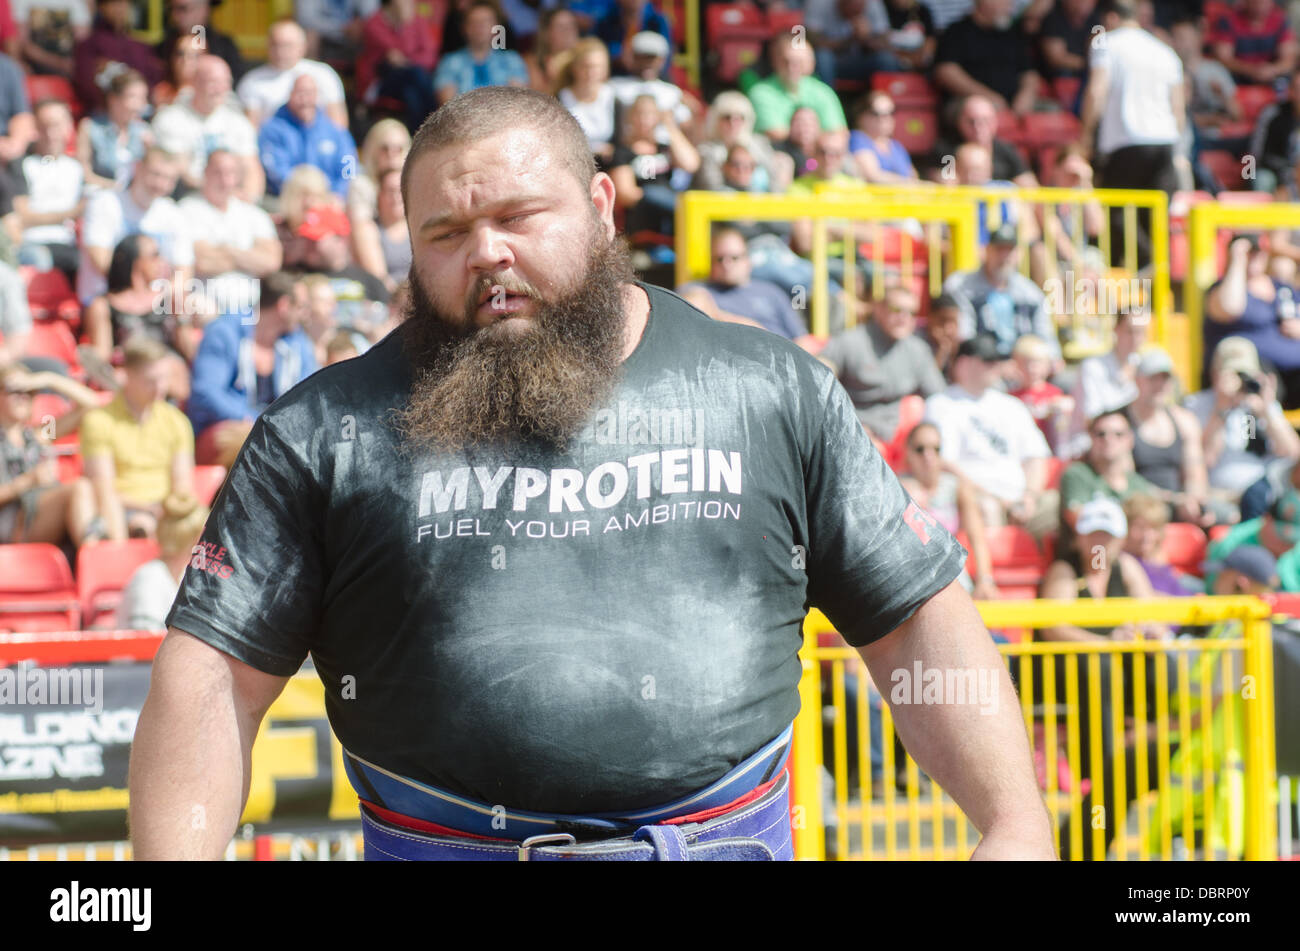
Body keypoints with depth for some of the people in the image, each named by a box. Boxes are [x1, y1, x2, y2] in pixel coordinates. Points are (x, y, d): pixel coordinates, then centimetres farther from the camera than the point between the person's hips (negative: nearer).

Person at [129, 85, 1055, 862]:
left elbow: (921, 622, 7)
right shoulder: (328, 433, 3)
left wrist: (1017, 828, -3)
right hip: (442, 843, -1)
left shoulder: (774, 392, 6)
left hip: (729, 835, 1)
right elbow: (216, 674, 0)